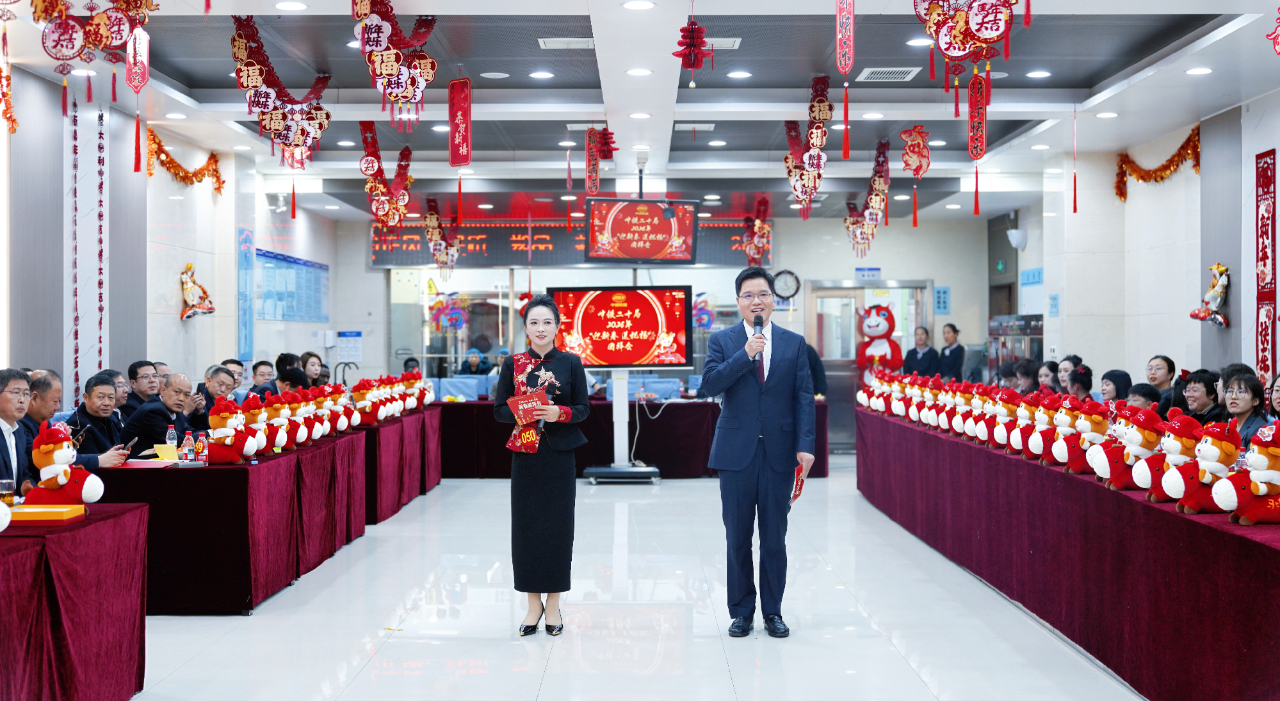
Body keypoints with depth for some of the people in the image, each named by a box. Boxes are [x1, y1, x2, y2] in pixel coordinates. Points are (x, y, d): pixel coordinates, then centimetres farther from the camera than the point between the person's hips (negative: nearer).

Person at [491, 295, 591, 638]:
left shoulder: (571, 363, 3)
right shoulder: (513, 364, 5)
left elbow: (584, 407, 3)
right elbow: (499, 409, 5)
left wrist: (560, 413, -16)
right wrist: (521, 413, -15)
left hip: (559, 454, -1)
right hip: (525, 455, 1)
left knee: (557, 525, 1)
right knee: (526, 525, 2)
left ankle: (553, 604, 14)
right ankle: (533, 603, 15)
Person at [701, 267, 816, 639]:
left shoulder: (794, 343, 7)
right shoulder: (722, 340, 4)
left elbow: (804, 397, 2)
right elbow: (710, 384, -10)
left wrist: (805, 446, -7)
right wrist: (746, 354, -18)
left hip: (779, 453, 1)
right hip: (736, 452, 0)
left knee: (775, 539, 7)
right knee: (738, 539, 7)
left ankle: (773, 611, 20)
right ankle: (741, 611, 19)